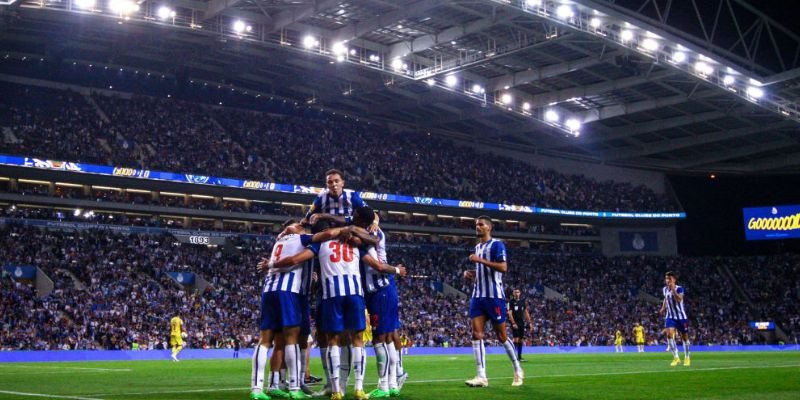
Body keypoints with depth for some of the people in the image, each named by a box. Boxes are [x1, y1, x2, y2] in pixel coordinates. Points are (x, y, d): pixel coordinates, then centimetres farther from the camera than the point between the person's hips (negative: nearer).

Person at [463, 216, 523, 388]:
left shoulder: (497, 244, -7)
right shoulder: (477, 247, 18)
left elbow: (503, 267, -20)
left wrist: (481, 260, -23)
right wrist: (471, 274, 8)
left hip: (494, 296, -7)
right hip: (478, 296, 7)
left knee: (502, 336, 1)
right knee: (476, 334, -6)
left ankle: (518, 370, 19)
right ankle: (481, 376, -8)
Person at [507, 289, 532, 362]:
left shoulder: (523, 302, 13)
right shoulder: (511, 302, -4)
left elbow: (526, 312, 16)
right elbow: (510, 313, -9)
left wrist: (529, 322, 9)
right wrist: (513, 323, -16)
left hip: (521, 322, 6)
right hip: (515, 323, -6)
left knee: (521, 340, 6)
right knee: (516, 339, -14)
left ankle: (519, 356, 11)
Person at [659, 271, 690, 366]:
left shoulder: (679, 289, -15)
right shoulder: (665, 289, 2)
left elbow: (679, 299, -34)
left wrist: (673, 289, -39)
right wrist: (663, 307, 9)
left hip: (681, 316, -3)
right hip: (670, 316, 3)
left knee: (684, 337, 8)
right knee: (669, 334, -17)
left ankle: (687, 358, 27)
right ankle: (676, 358, -10)